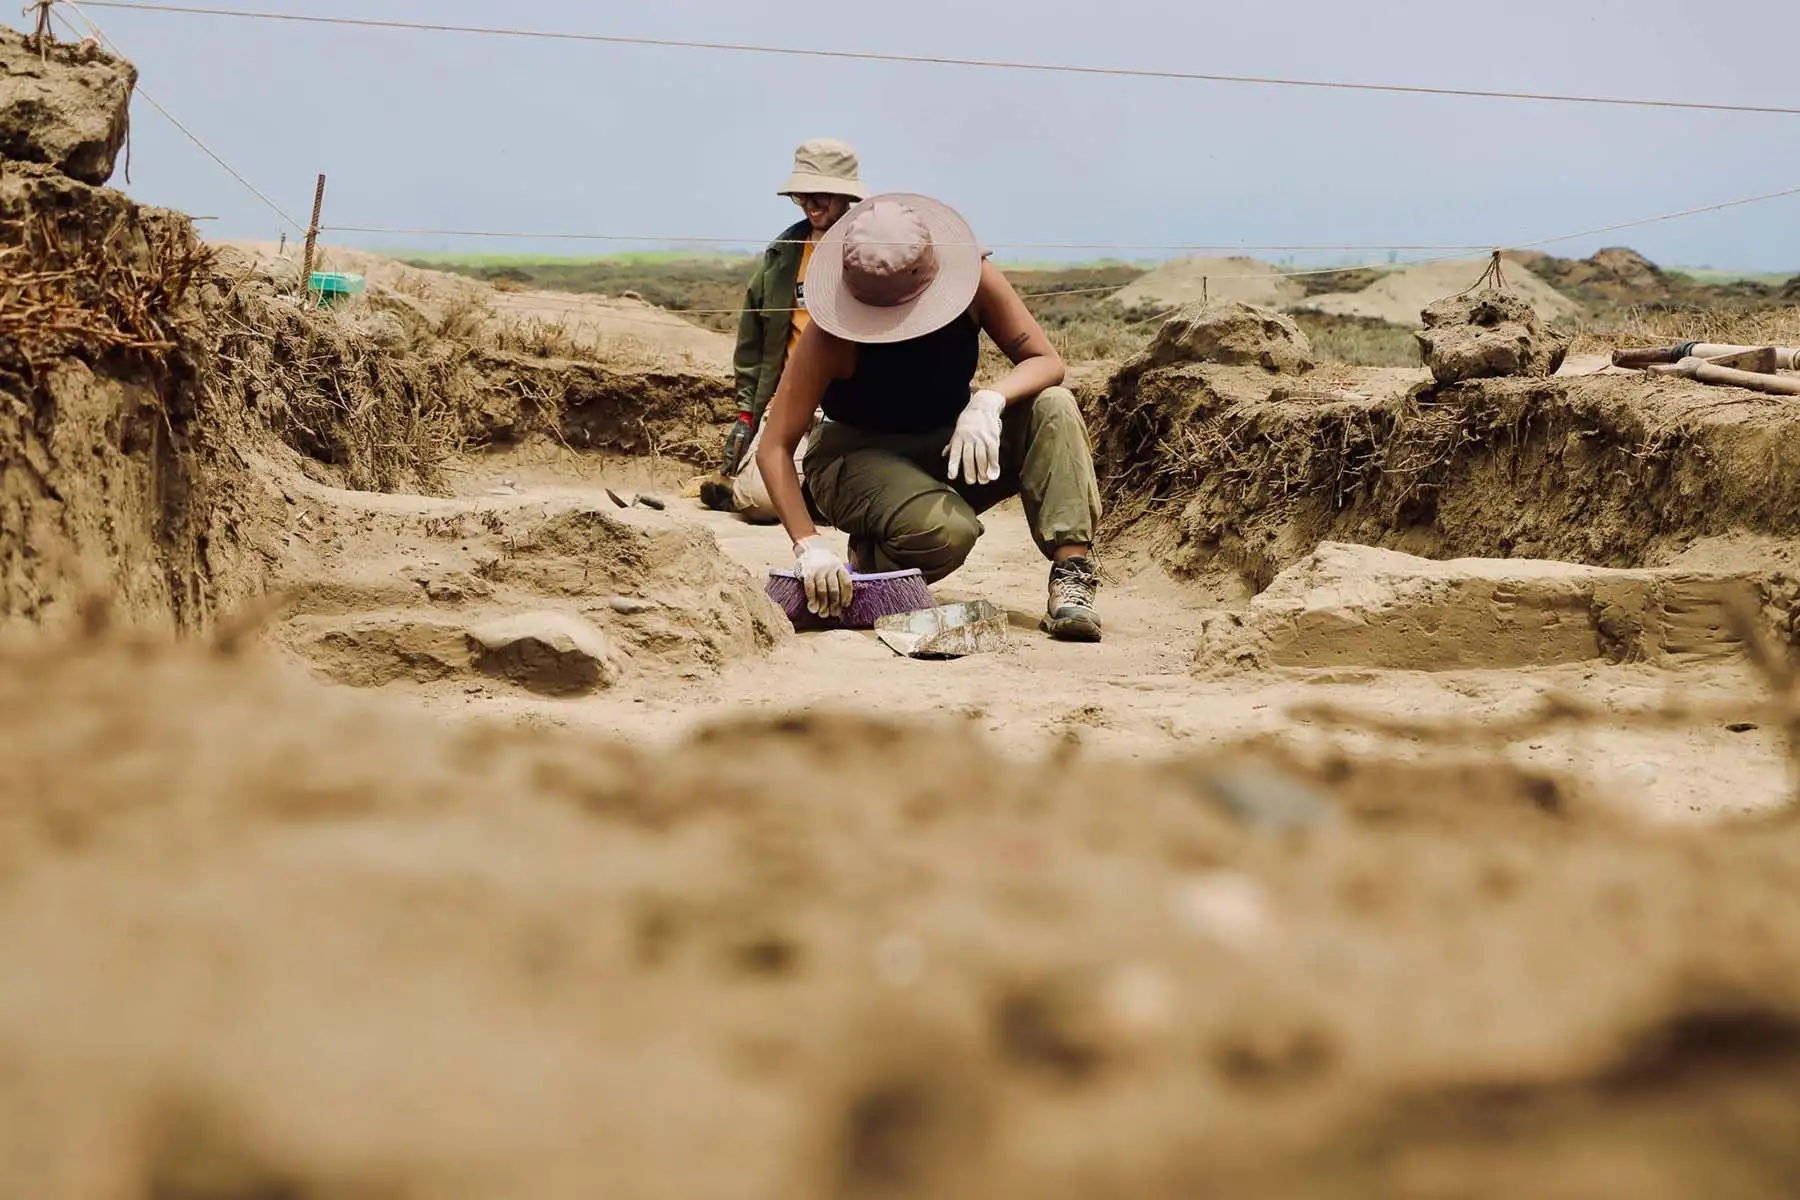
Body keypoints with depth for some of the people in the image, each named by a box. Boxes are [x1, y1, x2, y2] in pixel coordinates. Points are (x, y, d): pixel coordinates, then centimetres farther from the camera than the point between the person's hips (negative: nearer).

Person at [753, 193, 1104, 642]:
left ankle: (1071, 573, -28)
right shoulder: (833, 334, -25)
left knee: (1052, 407, -23)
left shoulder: (972, 275, -17)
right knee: (947, 530, -36)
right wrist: (809, 544, -37)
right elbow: (774, 447, -24)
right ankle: (868, 565, -4)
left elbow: (1047, 362, -15)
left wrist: (989, 401, -37)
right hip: (860, 459, -4)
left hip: (951, 445, 4)